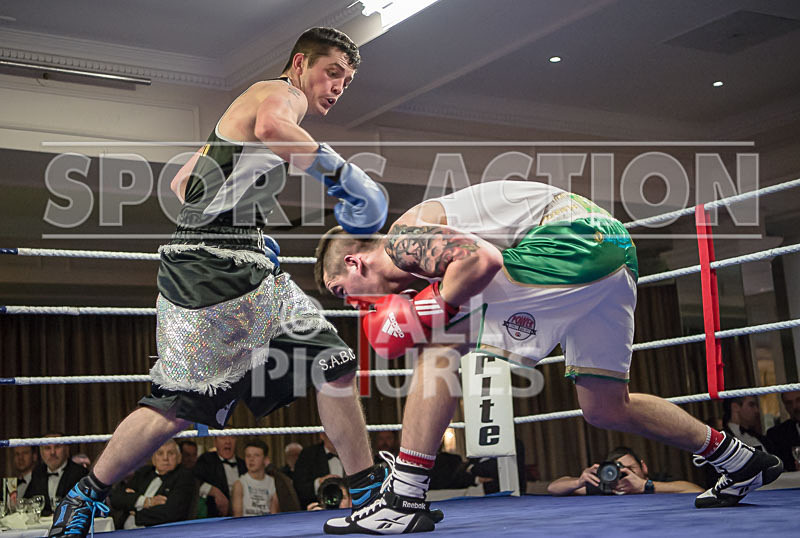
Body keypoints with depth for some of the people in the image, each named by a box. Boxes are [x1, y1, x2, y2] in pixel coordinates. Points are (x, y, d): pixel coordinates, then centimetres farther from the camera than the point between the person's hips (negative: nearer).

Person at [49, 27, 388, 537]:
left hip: (250, 268, 10)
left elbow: (182, 182, 28)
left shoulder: (247, 108, 28)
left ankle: (368, 494, 9)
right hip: (211, 266, -10)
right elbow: (270, 127, -29)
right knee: (178, 406, -8)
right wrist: (340, 171, -21)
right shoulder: (282, 93, 0)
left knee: (335, 365, 4)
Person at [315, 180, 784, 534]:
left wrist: (432, 311, -9)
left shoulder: (403, 237, -4)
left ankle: (405, 499, -12)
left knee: (440, 341, -10)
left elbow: (483, 259, -22)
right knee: (604, 408, 19)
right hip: (613, 250, 10)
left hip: (577, 236, -10)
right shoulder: (427, 254, 24)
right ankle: (740, 461, 32)